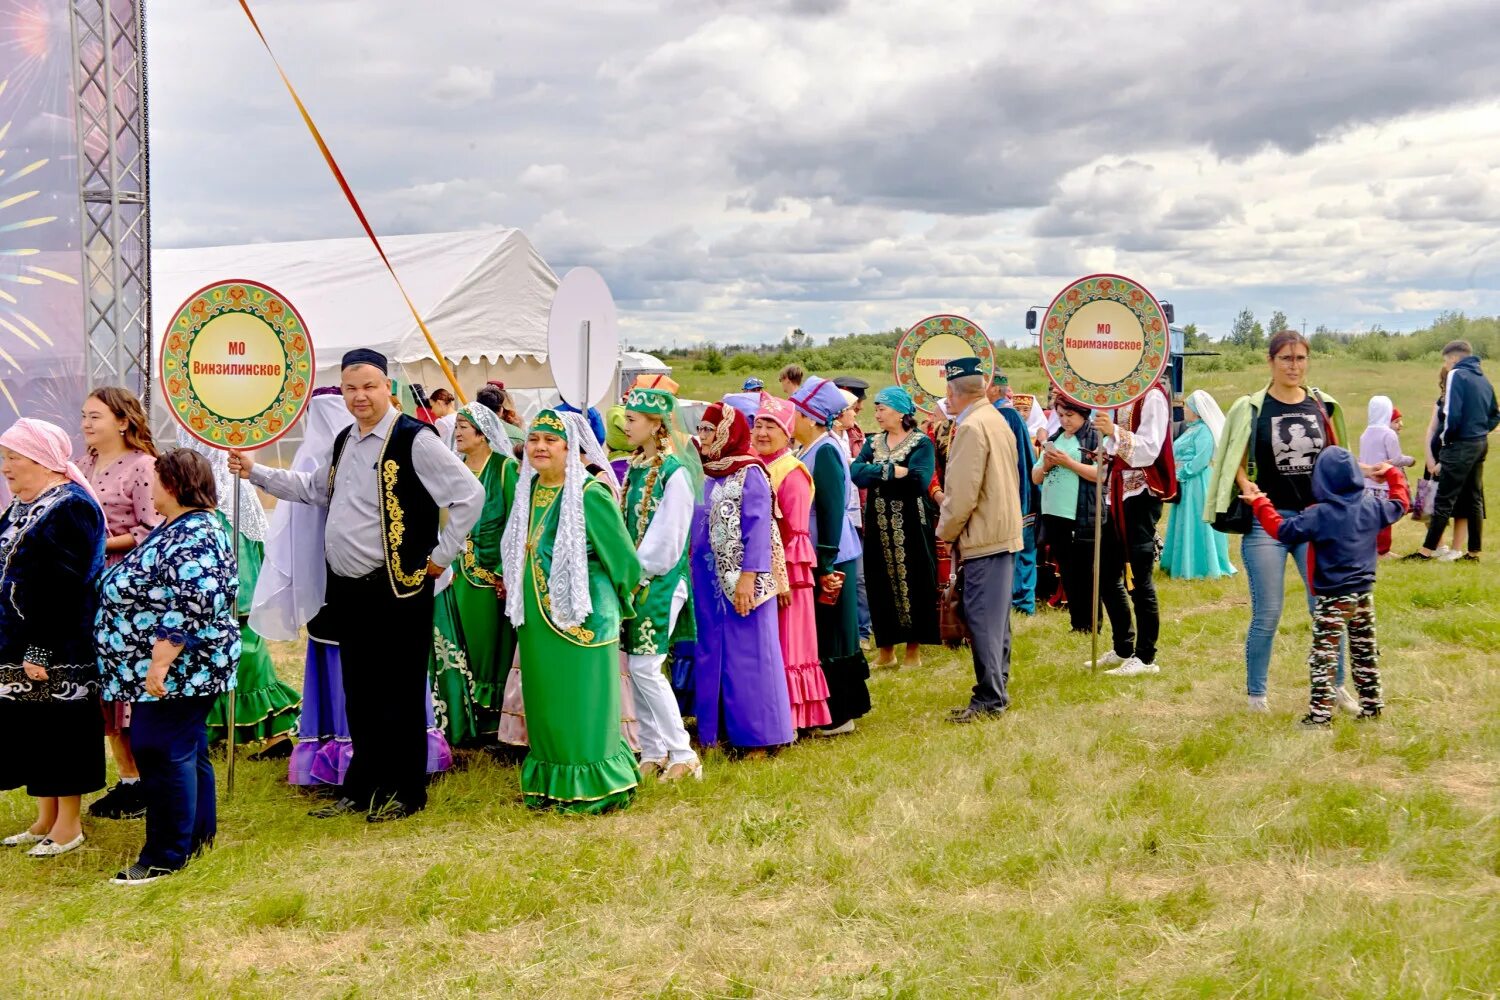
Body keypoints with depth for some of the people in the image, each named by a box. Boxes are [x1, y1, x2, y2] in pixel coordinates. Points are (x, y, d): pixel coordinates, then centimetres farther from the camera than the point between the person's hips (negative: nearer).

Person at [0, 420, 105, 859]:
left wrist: (42, 651, -23)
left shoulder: (72, 508, -16)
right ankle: (45, 818, 25)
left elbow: (64, 588, -21)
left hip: (59, 650, -9)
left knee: (60, 727, 0)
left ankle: (69, 824, 12)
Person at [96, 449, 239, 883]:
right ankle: (197, 835, 26)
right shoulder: (180, 529, 14)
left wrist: (160, 663, -28)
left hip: (177, 671, -11)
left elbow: (188, 611, -28)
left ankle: (167, 855, -1)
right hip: (177, 672, 11)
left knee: (163, 752, -7)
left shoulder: (195, 539, -20)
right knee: (186, 750, 16)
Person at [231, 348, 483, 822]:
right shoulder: (344, 441, 14)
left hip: (396, 589, -8)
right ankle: (362, 788, 26)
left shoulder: (414, 440, -13)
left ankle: (405, 792, 14)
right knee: (358, 694, 15)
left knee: (398, 694, 2)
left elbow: (470, 495, -16)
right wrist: (255, 472, 22)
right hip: (347, 588, 8)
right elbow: (312, 488, 30)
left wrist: (441, 556, -11)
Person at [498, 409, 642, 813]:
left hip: (582, 615, -7)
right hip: (536, 617, 7)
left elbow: (623, 557, -9)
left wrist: (616, 602, 4)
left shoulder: (590, 495, -14)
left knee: (582, 703, -1)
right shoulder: (528, 491, 7)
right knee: (545, 703, 13)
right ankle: (551, 783, 24)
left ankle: (593, 787, 10)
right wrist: (514, 592, 18)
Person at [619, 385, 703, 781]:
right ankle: (652, 753, 18)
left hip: (661, 581, -8)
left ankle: (683, 755, 1)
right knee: (637, 666, 8)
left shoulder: (675, 472, -13)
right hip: (636, 577, 8)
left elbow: (665, 540, -15)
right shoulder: (635, 467, 11)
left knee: (645, 666, -9)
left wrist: (635, 570, -12)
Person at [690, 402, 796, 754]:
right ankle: (715, 730, 18)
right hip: (708, 580, 7)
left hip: (740, 580, -7)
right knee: (711, 655, 10)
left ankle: (756, 735, 7)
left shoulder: (750, 473, -9)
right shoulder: (707, 475, 12)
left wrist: (747, 578, -22)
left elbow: (759, 528, -15)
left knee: (746, 655, -1)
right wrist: (692, 572, 10)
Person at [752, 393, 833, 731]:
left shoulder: (792, 472, -9)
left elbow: (794, 533, -13)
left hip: (784, 572, -7)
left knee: (785, 646, -1)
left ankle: (789, 721, 6)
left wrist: (784, 578, -17)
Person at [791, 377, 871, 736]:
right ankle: (851, 703, 25)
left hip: (832, 559, -9)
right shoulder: (808, 451, 10)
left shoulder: (824, 452, -17)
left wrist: (827, 565, -20)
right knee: (826, 635, 15)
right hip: (819, 557, 9)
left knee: (831, 637, -1)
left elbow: (833, 511, -20)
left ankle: (840, 715, 8)